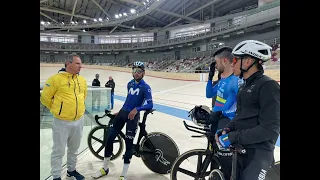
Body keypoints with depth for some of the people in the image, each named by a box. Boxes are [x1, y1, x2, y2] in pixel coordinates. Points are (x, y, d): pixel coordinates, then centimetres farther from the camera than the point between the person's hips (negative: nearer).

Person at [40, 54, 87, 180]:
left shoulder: (82, 80, 4)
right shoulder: (56, 79, -14)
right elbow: (45, 97, -7)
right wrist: (57, 109, 2)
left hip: (79, 121, 5)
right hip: (62, 122, -5)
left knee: (74, 149, 21)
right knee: (59, 151, 8)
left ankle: (71, 170, 41)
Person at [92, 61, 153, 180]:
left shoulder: (145, 87, -9)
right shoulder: (129, 84, 11)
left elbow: (150, 104, -19)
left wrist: (136, 109, -31)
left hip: (133, 115, -6)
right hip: (123, 112, 6)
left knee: (128, 143, -1)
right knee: (109, 138, 4)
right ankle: (105, 168, 23)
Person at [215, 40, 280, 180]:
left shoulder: (268, 86, -18)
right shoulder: (245, 86, 11)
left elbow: (270, 129, -23)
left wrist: (233, 137, -21)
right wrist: (227, 129, -1)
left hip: (257, 153, -8)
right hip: (238, 149, 8)